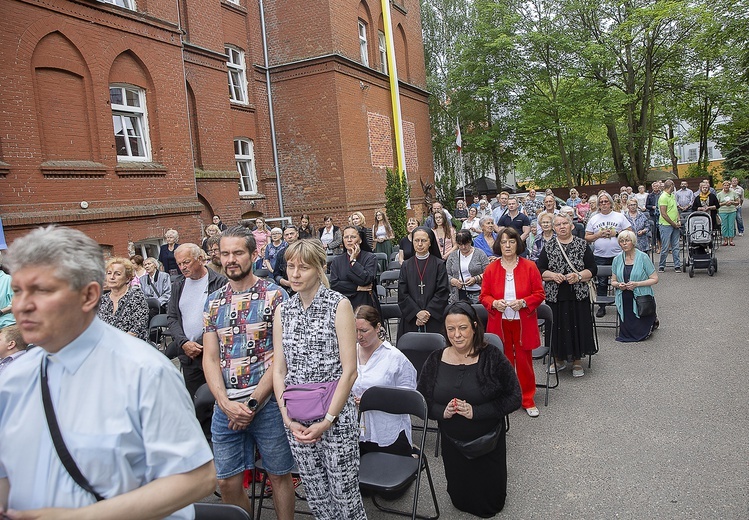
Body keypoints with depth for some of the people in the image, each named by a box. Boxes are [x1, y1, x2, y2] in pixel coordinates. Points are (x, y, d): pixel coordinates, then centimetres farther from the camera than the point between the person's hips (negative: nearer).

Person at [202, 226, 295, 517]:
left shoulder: (274, 296, -5)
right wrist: (226, 403, -10)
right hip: (226, 407, 4)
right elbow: (210, 358, 5)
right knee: (227, 483, 10)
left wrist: (253, 403, -13)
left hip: (267, 403, -3)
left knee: (279, 475, 11)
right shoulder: (213, 302, 8)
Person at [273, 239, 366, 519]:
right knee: (316, 496, 15)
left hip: (336, 417, -4)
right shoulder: (282, 310, 6)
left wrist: (327, 420, -12)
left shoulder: (339, 305, -7)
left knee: (344, 495, 7)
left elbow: (349, 370, -10)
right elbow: (279, 370, 6)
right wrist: (288, 418, -4)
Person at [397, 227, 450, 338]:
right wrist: (417, 312, -11)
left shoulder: (439, 264, 1)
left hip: (434, 319, -1)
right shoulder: (406, 265, 7)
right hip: (410, 319, 2)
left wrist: (428, 312, -13)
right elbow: (402, 294, 0)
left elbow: (442, 292, -4)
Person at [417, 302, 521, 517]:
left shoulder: (492, 358, -17)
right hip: (451, 443, 3)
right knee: (460, 501, 20)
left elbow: (514, 398, -16)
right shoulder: (435, 360, -8)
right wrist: (442, 411, -23)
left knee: (489, 505, 16)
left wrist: (476, 412, -26)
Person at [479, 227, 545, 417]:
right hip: (499, 323, 1)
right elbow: (484, 296, 5)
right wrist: (494, 303, -16)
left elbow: (539, 294, -1)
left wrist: (523, 302, -18)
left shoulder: (529, 267, -2)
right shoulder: (491, 269, 1)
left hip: (523, 323, -1)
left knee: (524, 361, 6)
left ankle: (528, 399, 22)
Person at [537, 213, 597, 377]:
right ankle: (560, 359, 23)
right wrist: (553, 275, -14)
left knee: (577, 326, 2)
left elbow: (593, 269, 2)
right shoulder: (548, 247, 6)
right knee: (557, 326, 5)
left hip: (578, 295, -1)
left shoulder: (582, 245, 3)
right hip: (555, 295, 1)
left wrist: (578, 276, -15)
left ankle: (577, 360, 19)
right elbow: (539, 270, 3)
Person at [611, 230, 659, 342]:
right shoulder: (617, 260, 4)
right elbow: (613, 281, 11)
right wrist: (618, 285, -13)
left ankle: (653, 321, 35)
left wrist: (637, 284, -20)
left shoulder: (643, 257, -7)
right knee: (626, 333, 9)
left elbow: (654, 279, -6)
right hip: (624, 301, 4)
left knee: (641, 334, 3)